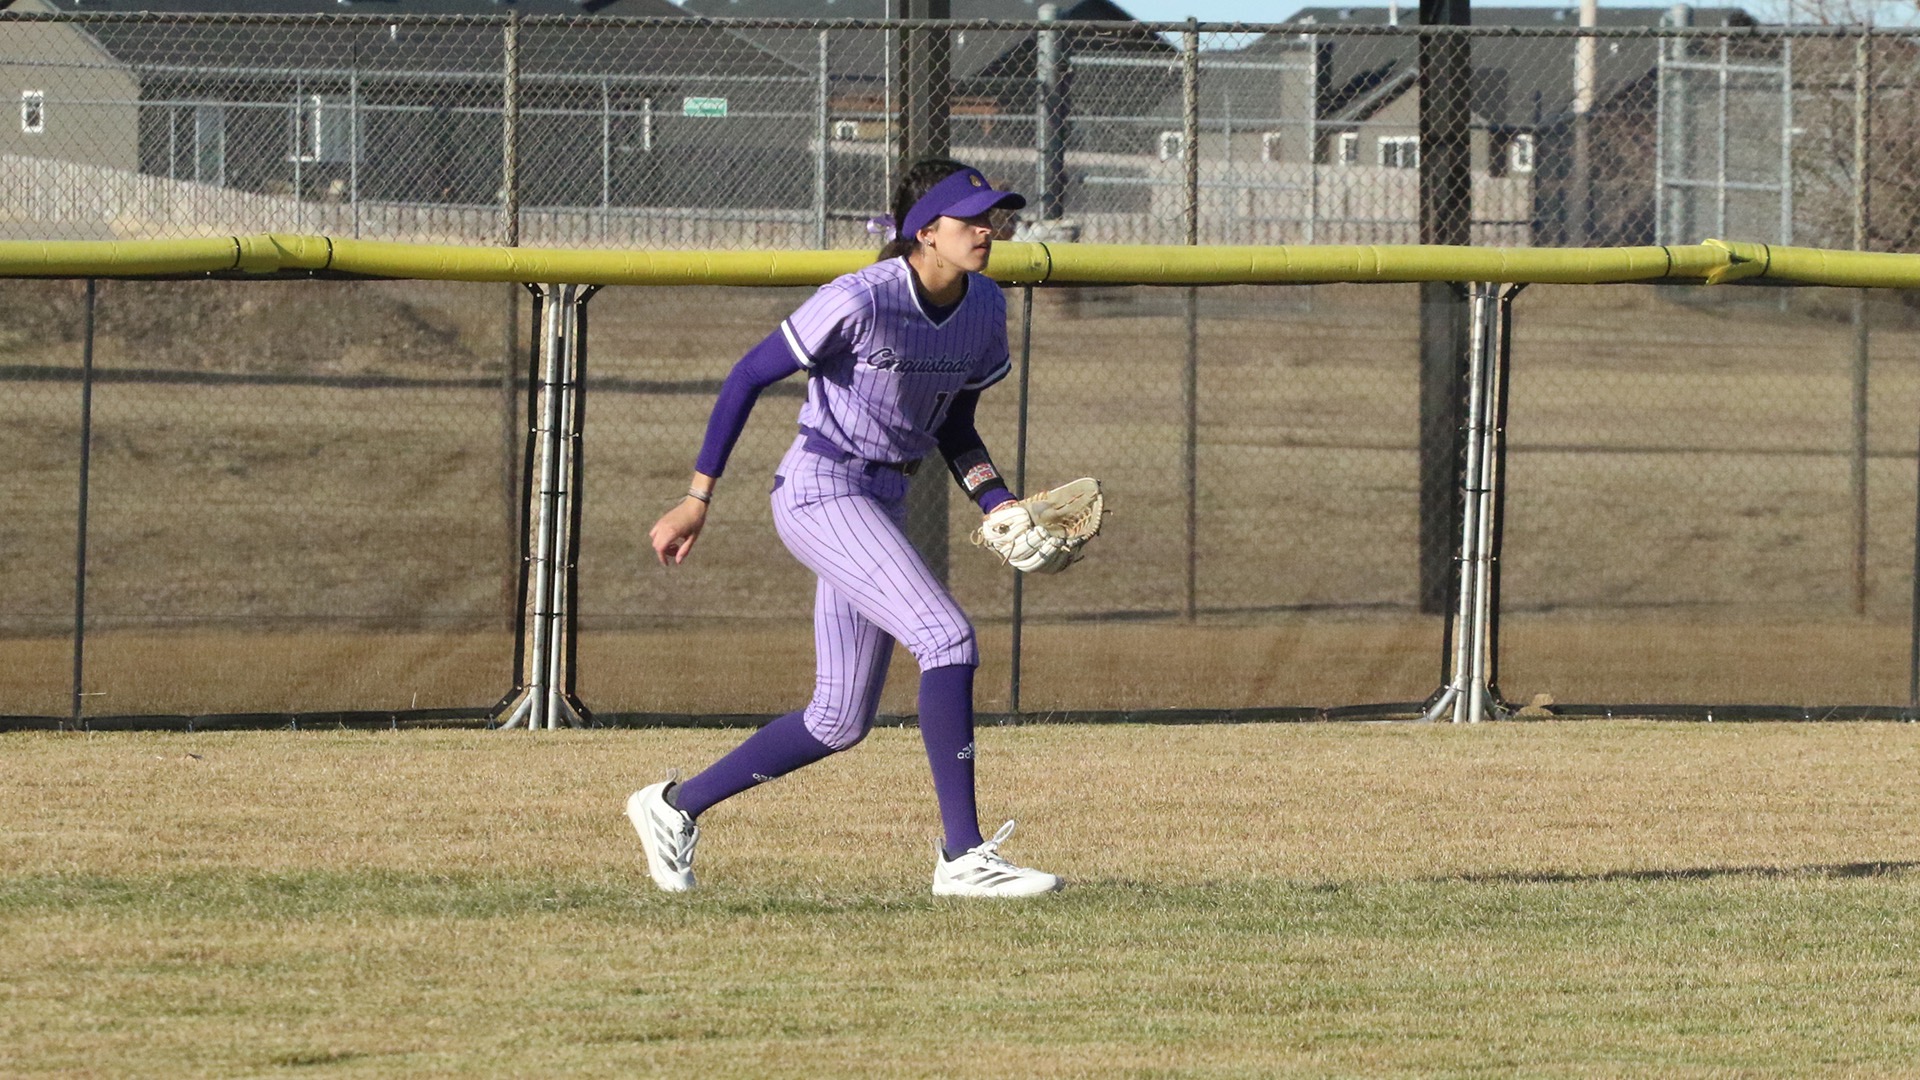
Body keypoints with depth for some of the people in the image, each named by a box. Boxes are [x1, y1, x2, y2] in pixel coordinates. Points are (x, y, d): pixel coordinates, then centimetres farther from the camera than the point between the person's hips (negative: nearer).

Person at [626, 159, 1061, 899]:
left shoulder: (984, 309, 3)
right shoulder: (862, 301, -19)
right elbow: (748, 376, -12)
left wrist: (1000, 506, -3)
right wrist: (699, 498, -12)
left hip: (883, 502, 9)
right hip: (820, 491, -9)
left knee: (840, 722, 9)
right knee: (948, 641, -22)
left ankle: (675, 807, 25)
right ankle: (963, 857, -20)